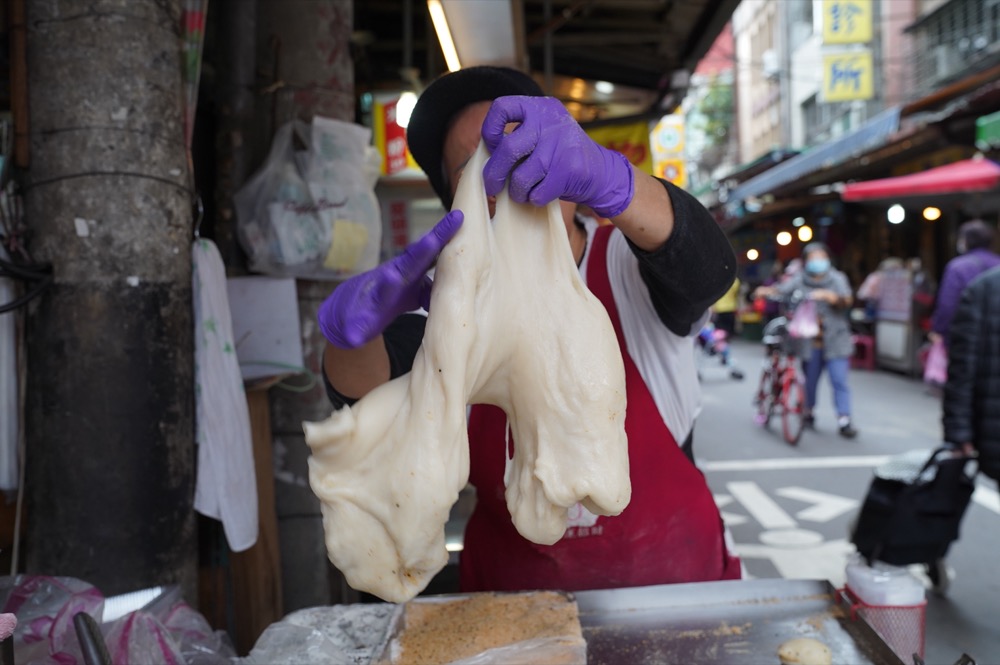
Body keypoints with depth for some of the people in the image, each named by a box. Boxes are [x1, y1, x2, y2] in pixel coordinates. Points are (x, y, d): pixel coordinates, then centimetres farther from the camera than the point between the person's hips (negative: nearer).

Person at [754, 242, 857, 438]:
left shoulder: (837, 278, 5)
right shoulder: (798, 280, 6)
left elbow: (847, 300, -10)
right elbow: (782, 289, -9)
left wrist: (829, 296, -29)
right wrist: (767, 290, -31)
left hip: (834, 340, -1)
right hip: (809, 343, 1)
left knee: (839, 380, -6)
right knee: (810, 379, 10)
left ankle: (844, 420, -2)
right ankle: (808, 413, 31)